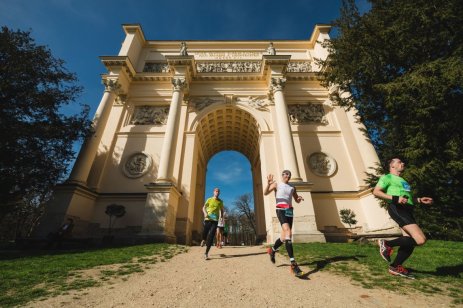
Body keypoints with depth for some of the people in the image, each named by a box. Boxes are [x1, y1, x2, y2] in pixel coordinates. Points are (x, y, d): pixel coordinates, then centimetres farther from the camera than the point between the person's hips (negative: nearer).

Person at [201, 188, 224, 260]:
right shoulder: (209, 199, 2)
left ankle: (206, 253, -3)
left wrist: (221, 217, 2)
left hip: (215, 220, 1)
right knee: (205, 232, 3)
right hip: (208, 219, -1)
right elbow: (204, 207, 2)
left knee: (211, 236, -8)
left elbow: (221, 210, 18)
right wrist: (205, 213, -18)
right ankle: (204, 240, 43)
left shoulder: (220, 201, 8)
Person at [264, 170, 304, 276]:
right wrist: (269, 184, -26)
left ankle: (272, 250, 37)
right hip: (281, 210, -6)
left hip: (289, 211, 6)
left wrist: (300, 198, 1)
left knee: (285, 236, 10)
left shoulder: (292, 188, 20)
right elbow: (265, 193, -7)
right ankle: (293, 263, -28)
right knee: (288, 232, -26)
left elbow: (297, 200, 26)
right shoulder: (277, 184, 5)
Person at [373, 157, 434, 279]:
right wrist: (395, 198, -18)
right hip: (397, 208, -9)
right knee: (420, 240, -20)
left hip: (407, 210, 9)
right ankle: (387, 244, -5)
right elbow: (376, 192, -9)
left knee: (409, 241, 3)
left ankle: (395, 267, 16)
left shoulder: (403, 180, 32)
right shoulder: (387, 177, 3)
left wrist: (420, 200, 20)